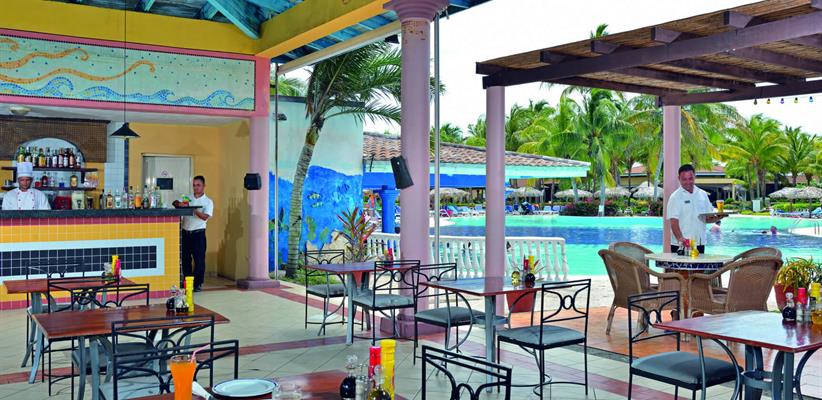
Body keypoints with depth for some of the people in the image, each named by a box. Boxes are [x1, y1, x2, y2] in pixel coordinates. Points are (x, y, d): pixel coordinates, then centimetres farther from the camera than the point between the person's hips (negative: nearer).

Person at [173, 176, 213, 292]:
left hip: (198, 233, -4)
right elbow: (174, 203, 7)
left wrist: (193, 209, -24)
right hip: (186, 232, 4)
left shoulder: (208, 202, 0)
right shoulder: (188, 199, 13)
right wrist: (179, 204, -15)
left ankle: (198, 283, 6)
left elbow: (205, 217, -14)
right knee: (185, 259, 8)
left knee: (199, 259, -3)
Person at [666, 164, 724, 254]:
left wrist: (717, 218, -7)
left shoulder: (703, 194, 11)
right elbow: (673, 222, -13)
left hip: (700, 244, 5)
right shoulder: (675, 197, -4)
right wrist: (680, 238, -29)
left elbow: (707, 219, 16)